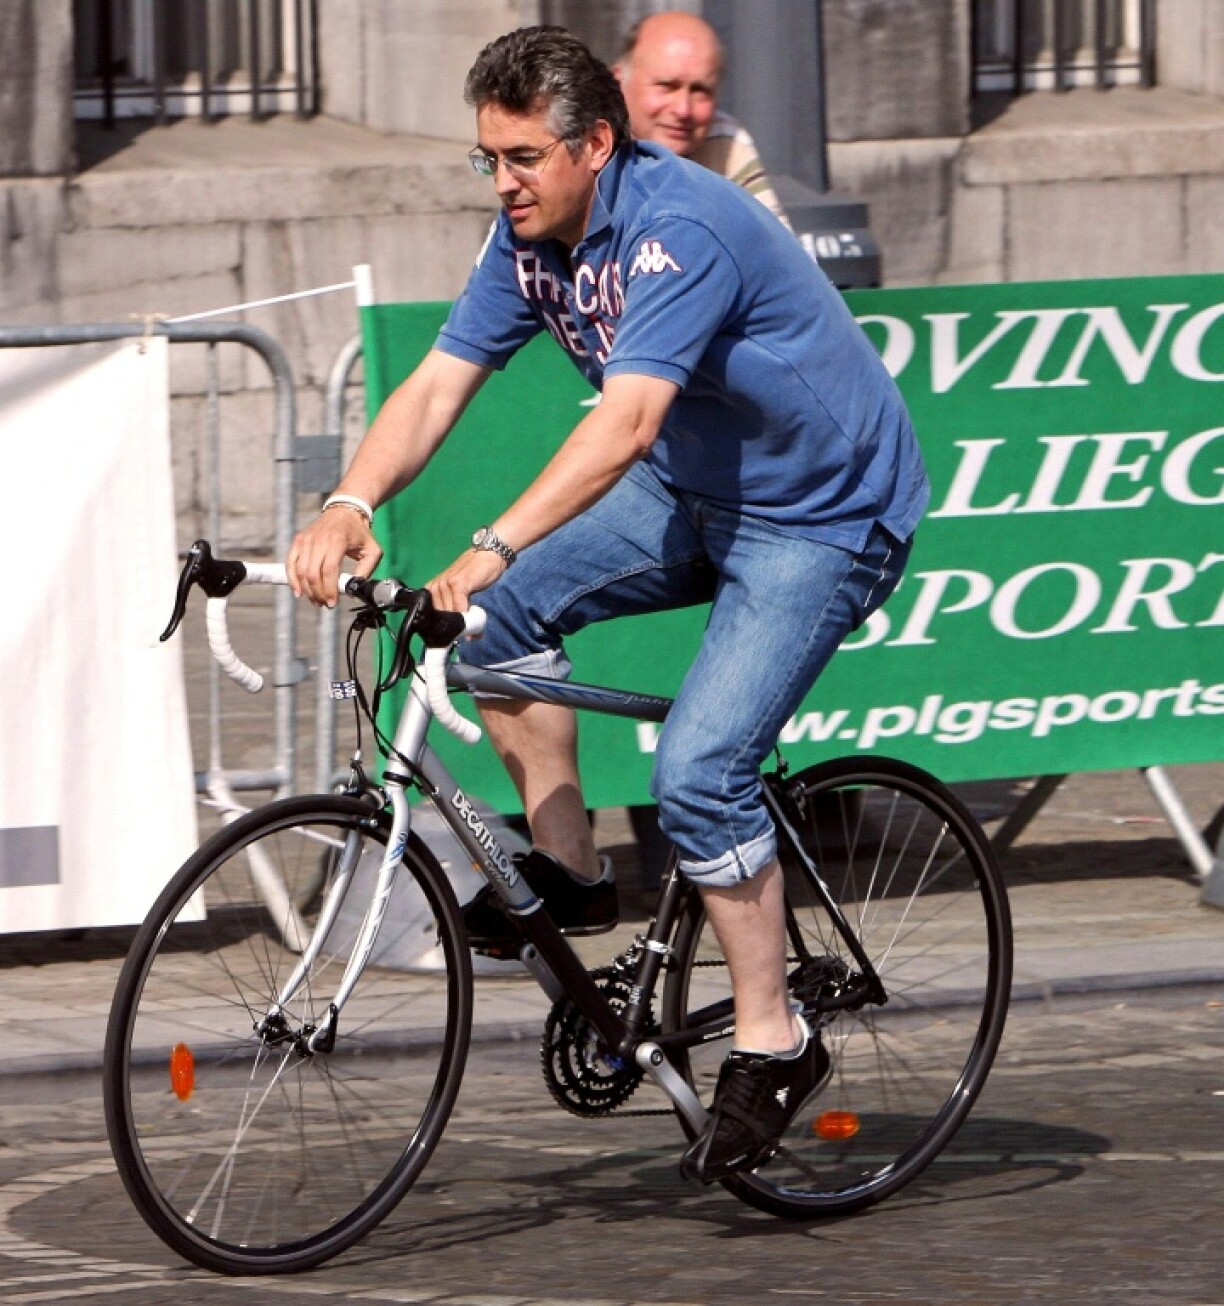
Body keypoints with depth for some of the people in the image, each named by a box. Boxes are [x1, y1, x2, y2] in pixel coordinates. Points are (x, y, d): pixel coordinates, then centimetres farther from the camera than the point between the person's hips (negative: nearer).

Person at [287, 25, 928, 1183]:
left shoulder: (678, 230, -30)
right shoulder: (528, 240, -4)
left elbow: (625, 423, -40)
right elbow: (437, 386, -10)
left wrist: (493, 547, -50)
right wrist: (349, 506, -29)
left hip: (823, 514, -8)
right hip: (697, 495, 8)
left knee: (696, 772, -20)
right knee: (504, 610, -11)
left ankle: (772, 1041, -5)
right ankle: (566, 871, 3)